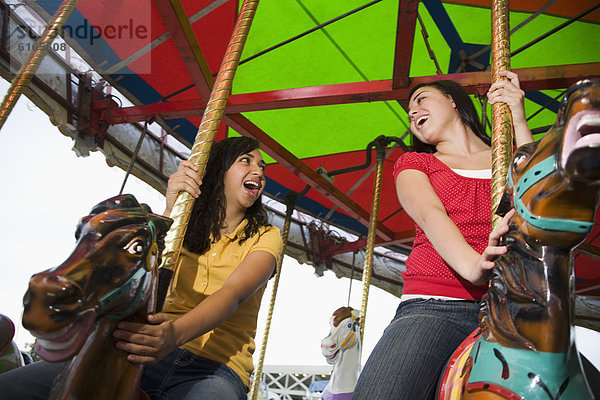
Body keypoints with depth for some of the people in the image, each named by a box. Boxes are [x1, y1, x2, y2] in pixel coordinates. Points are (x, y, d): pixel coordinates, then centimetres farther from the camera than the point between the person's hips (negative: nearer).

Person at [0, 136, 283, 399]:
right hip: (150, 355, 2)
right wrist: (169, 214, -13)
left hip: (215, 368, -1)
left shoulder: (266, 237, 8)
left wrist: (175, 334, -30)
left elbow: (233, 293, -12)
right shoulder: (183, 226, 17)